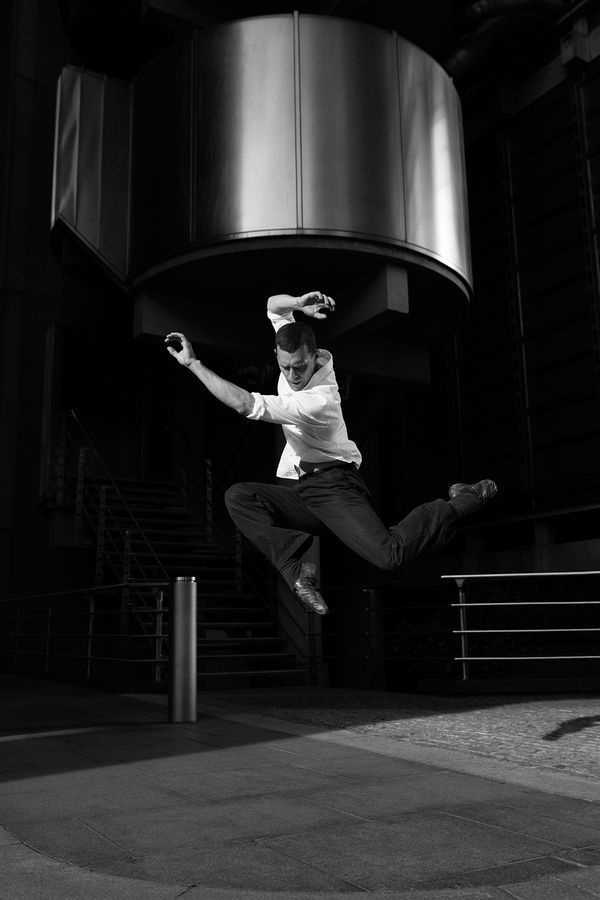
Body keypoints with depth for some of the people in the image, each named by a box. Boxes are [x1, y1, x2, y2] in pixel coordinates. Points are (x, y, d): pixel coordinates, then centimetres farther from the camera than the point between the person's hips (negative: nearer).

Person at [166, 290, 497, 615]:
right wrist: (299, 304, -11)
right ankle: (294, 569, -29)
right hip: (297, 493, 8)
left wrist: (193, 363, -27)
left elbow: (246, 404, -31)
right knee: (236, 496, -16)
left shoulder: (319, 400, -23)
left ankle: (462, 501, 1)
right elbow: (273, 305, 13)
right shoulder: (293, 354, 2)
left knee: (390, 556, -24)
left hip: (334, 484, -8)